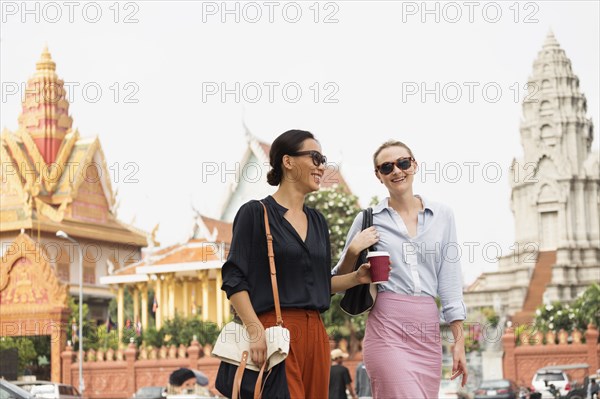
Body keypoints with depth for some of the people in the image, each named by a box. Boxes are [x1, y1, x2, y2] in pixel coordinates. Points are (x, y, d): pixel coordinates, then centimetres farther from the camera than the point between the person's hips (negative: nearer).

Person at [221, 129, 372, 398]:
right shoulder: (255, 213, -2)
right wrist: (255, 330, -20)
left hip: (315, 333, 7)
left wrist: (356, 278, 4)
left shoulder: (317, 221, 18)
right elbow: (234, 280, -8)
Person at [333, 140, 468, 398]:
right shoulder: (368, 220, 6)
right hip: (387, 328, -3)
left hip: (428, 330, 3)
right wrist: (353, 251, -7)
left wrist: (459, 340, 4)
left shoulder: (442, 216, 11)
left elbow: (450, 280, 10)